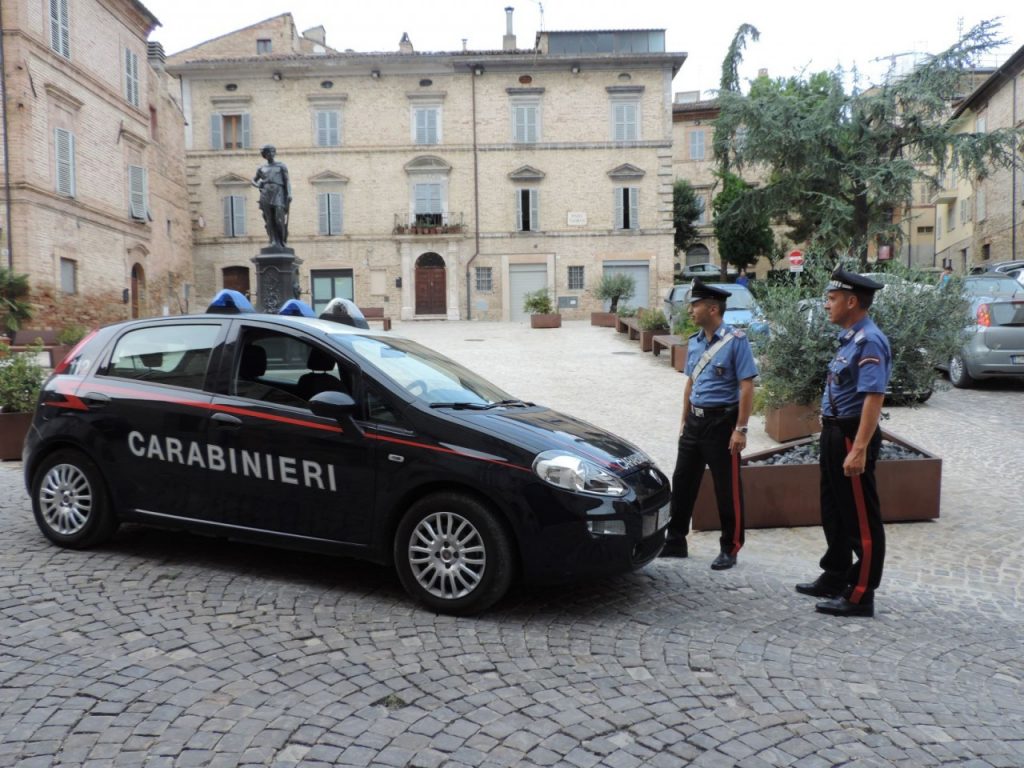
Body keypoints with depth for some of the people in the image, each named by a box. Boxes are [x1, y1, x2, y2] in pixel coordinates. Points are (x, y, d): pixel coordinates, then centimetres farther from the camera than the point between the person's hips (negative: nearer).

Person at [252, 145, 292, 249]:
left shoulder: (282, 166, 10)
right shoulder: (261, 168, 18)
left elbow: (287, 181, 2)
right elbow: (253, 181, 28)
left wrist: (289, 194, -12)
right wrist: (258, 185, 4)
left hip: (278, 194, -3)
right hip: (266, 195, 3)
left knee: (279, 220, -14)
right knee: (269, 220, -7)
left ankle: (282, 242, -1)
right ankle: (274, 242, -10)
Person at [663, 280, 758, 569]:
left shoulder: (735, 340, -13)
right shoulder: (694, 342, 9)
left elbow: (747, 387, -15)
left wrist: (740, 429, -18)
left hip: (721, 422, -7)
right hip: (695, 421, 7)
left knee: (727, 490, 4)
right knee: (682, 483, 12)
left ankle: (730, 550, 18)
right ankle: (675, 542, 24)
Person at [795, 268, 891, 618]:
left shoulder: (869, 341, -20)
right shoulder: (849, 338, 11)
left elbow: (874, 397, -27)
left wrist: (860, 449, -30)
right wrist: (831, 435, 18)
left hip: (852, 437, -10)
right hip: (834, 433, 10)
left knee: (861, 519, 2)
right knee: (834, 511, 21)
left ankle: (860, 595, 13)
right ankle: (835, 578, 36)